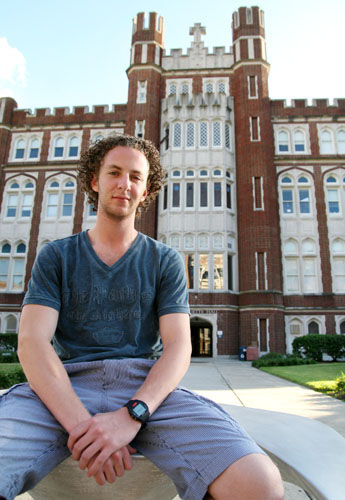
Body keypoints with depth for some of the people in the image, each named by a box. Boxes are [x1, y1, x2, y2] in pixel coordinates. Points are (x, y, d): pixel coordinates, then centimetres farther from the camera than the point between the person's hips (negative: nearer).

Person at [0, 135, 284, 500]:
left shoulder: (165, 261, 12)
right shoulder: (55, 257, 11)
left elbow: (178, 347, 1)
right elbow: (31, 343, -2)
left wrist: (131, 415, -17)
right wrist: (80, 423, -19)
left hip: (147, 388, 2)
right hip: (65, 388, -1)